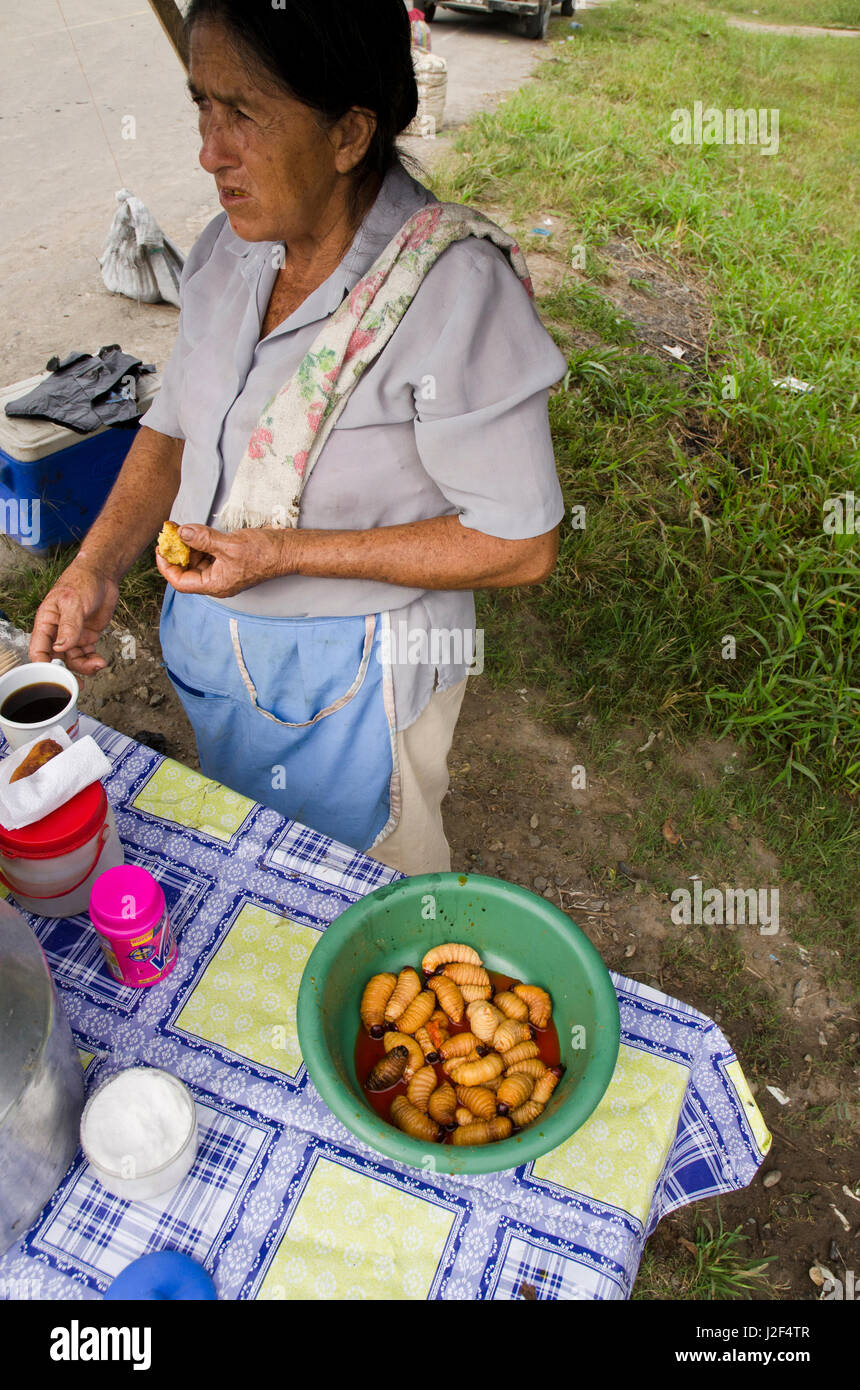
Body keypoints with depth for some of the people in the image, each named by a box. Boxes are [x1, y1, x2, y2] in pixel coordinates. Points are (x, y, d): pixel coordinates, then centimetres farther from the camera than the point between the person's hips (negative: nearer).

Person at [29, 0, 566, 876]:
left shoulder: (456, 290, -26)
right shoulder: (229, 248, -5)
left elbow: (520, 546, -25)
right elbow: (177, 420, 7)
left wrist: (283, 553, -27)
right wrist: (96, 565, -8)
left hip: (357, 671, -6)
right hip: (212, 639, 7)